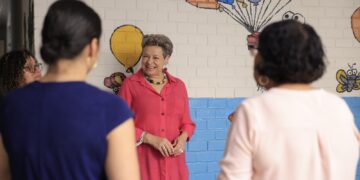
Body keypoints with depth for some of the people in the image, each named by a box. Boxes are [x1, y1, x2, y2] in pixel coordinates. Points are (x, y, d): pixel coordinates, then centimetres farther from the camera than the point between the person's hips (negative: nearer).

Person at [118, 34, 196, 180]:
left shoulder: (179, 85, 10)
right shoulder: (130, 84, 0)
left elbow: (187, 122, 15)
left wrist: (183, 137, -5)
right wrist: (151, 139, -12)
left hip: (173, 162, 3)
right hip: (142, 161, -3)